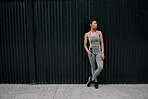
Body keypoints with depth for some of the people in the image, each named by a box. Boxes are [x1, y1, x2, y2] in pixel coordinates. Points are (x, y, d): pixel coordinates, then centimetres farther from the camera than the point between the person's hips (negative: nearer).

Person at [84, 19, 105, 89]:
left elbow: (102, 43, 2)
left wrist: (102, 52, -6)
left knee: (100, 67, -12)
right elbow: (85, 45, 6)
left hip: (98, 52, 1)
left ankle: (92, 79, 9)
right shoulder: (87, 34, 1)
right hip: (91, 52, 0)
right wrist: (88, 51, -10)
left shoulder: (99, 33, 3)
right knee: (93, 67, 7)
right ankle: (95, 82, 23)